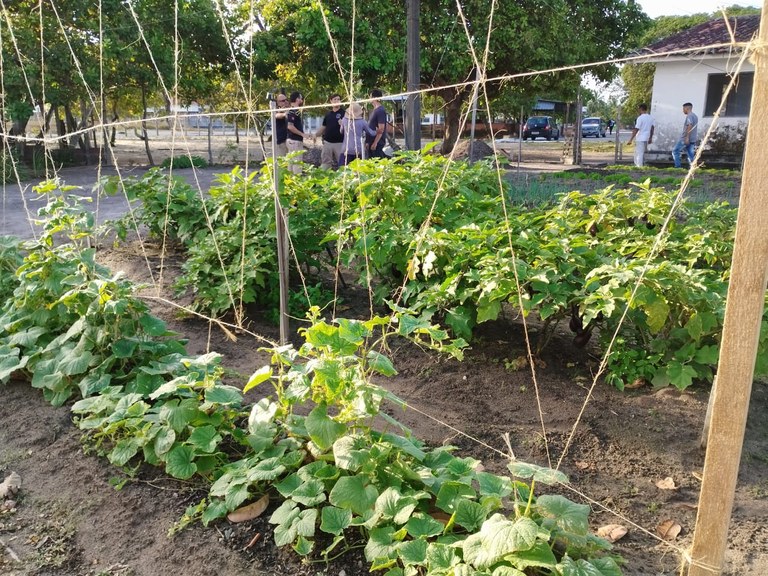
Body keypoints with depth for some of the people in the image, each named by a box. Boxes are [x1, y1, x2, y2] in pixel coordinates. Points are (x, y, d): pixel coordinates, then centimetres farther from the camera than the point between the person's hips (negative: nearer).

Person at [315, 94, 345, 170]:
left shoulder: (343, 113, -2)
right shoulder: (328, 113, 13)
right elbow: (323, 127, 18)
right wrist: (315, 135, 7)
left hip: (339, 142, -5)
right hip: (327, 142, 5)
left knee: (341, 163, -3)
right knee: (325, 162, 9)